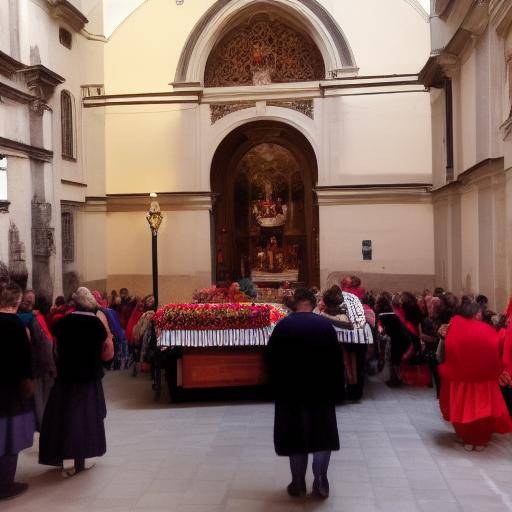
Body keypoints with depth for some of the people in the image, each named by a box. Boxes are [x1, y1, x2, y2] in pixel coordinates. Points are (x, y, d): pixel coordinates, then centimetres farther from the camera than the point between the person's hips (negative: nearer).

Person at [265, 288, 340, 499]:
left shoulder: (283, 326, -9)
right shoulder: (326, 325, -7)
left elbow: (270, 358, -6)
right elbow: (336, 359, -4)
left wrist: (277, 386, 6)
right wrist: (331, 385, 7)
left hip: (290, 391, 0)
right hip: (322, 389, 0)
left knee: (296, 435, 11)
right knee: (323, 434, 13)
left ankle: (298, 485, 18)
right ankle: (321, 484, 13)